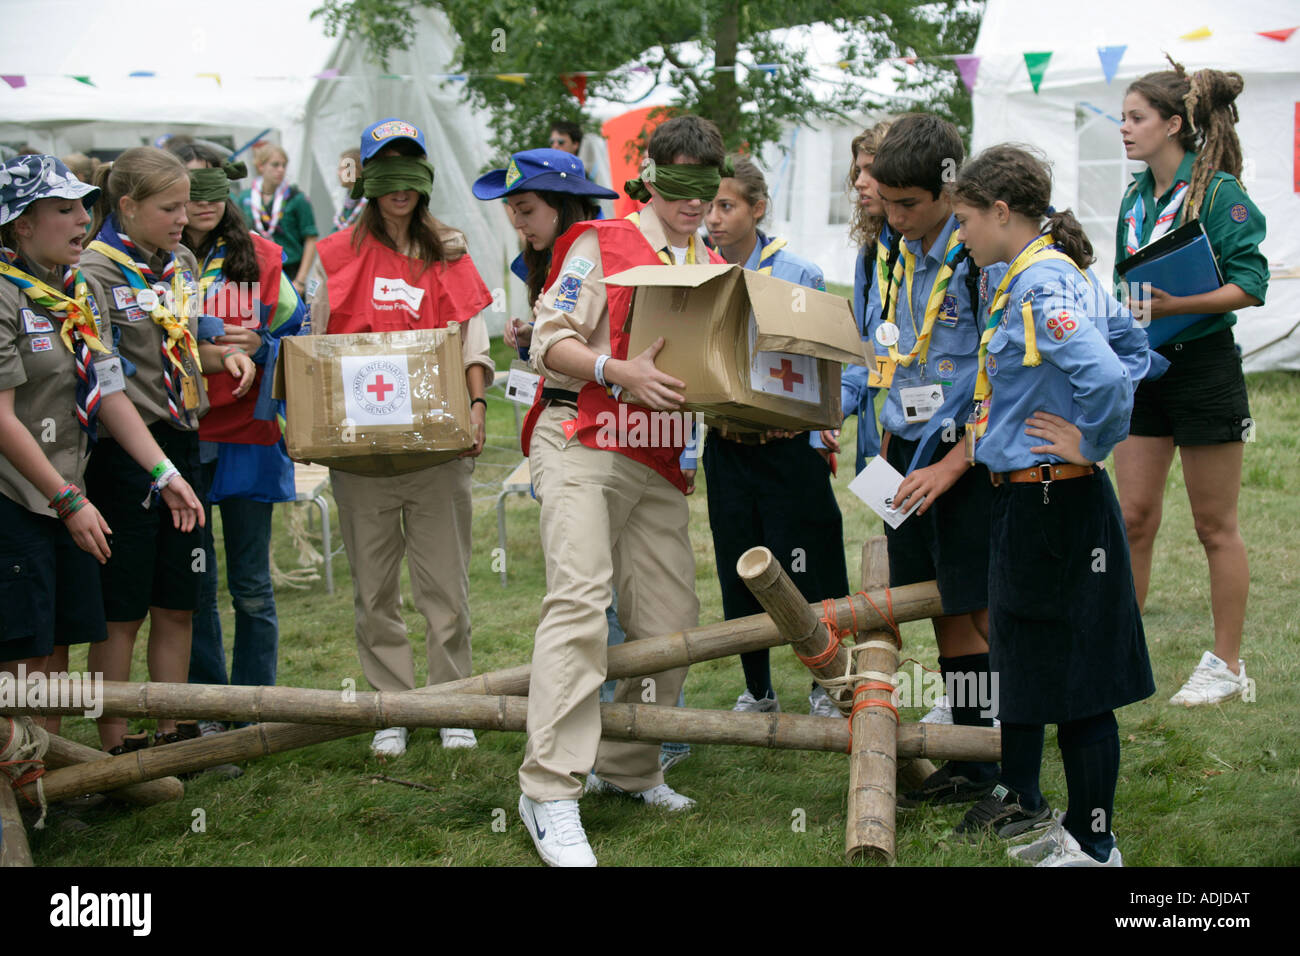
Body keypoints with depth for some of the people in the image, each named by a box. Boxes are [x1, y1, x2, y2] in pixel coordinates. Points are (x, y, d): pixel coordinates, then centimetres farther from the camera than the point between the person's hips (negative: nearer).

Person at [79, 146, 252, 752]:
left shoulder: (183, 263, 11)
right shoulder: (96, 272, -12)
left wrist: (225, 355, 4)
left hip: (182, 445, 7)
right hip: (123, 452, -7)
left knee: (178, 604, 12)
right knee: (122, 611, 0)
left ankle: (173, 733, 23)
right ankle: (113, 749, 9)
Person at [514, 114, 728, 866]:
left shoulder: (716, 268, 17)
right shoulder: (602, 244, 0)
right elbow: (550, 341, -7)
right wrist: (620, 372, -22)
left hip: (660, 464, 7)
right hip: (582, 446, -6)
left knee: (671, 621, 5)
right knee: (580, 598, -20)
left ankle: (627, 768, 22)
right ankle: (550, 792, -22)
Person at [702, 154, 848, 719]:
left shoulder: (798, 275, -5)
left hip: (790, 445, -3)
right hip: (727, 447, 4)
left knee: (806, 575, -1)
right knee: (739, 575, 9)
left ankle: (824, 687, 18)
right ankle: (757, 691, 25)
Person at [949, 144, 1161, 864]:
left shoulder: (1042, 285, -20)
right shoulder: (1053, 276, 10)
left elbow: (1106, 376, -33)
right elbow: (1133, 349, 19)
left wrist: (1093, 442, -17)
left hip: (1054, 502, -10)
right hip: (1026, 499, 10)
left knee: (1075, 677, -1)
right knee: (1018, 655, 22)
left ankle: (1093, 844, 8)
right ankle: (1018, 800, 38)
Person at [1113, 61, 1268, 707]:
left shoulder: (1218, 192, -11)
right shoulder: (1136, 197, 11)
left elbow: (1251, 284, -17)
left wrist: (1177, 305, -27)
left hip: (1204, 366, -6)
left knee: (1215, 526, 2)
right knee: (1133, 516, 6)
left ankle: (1226, 665, 12)